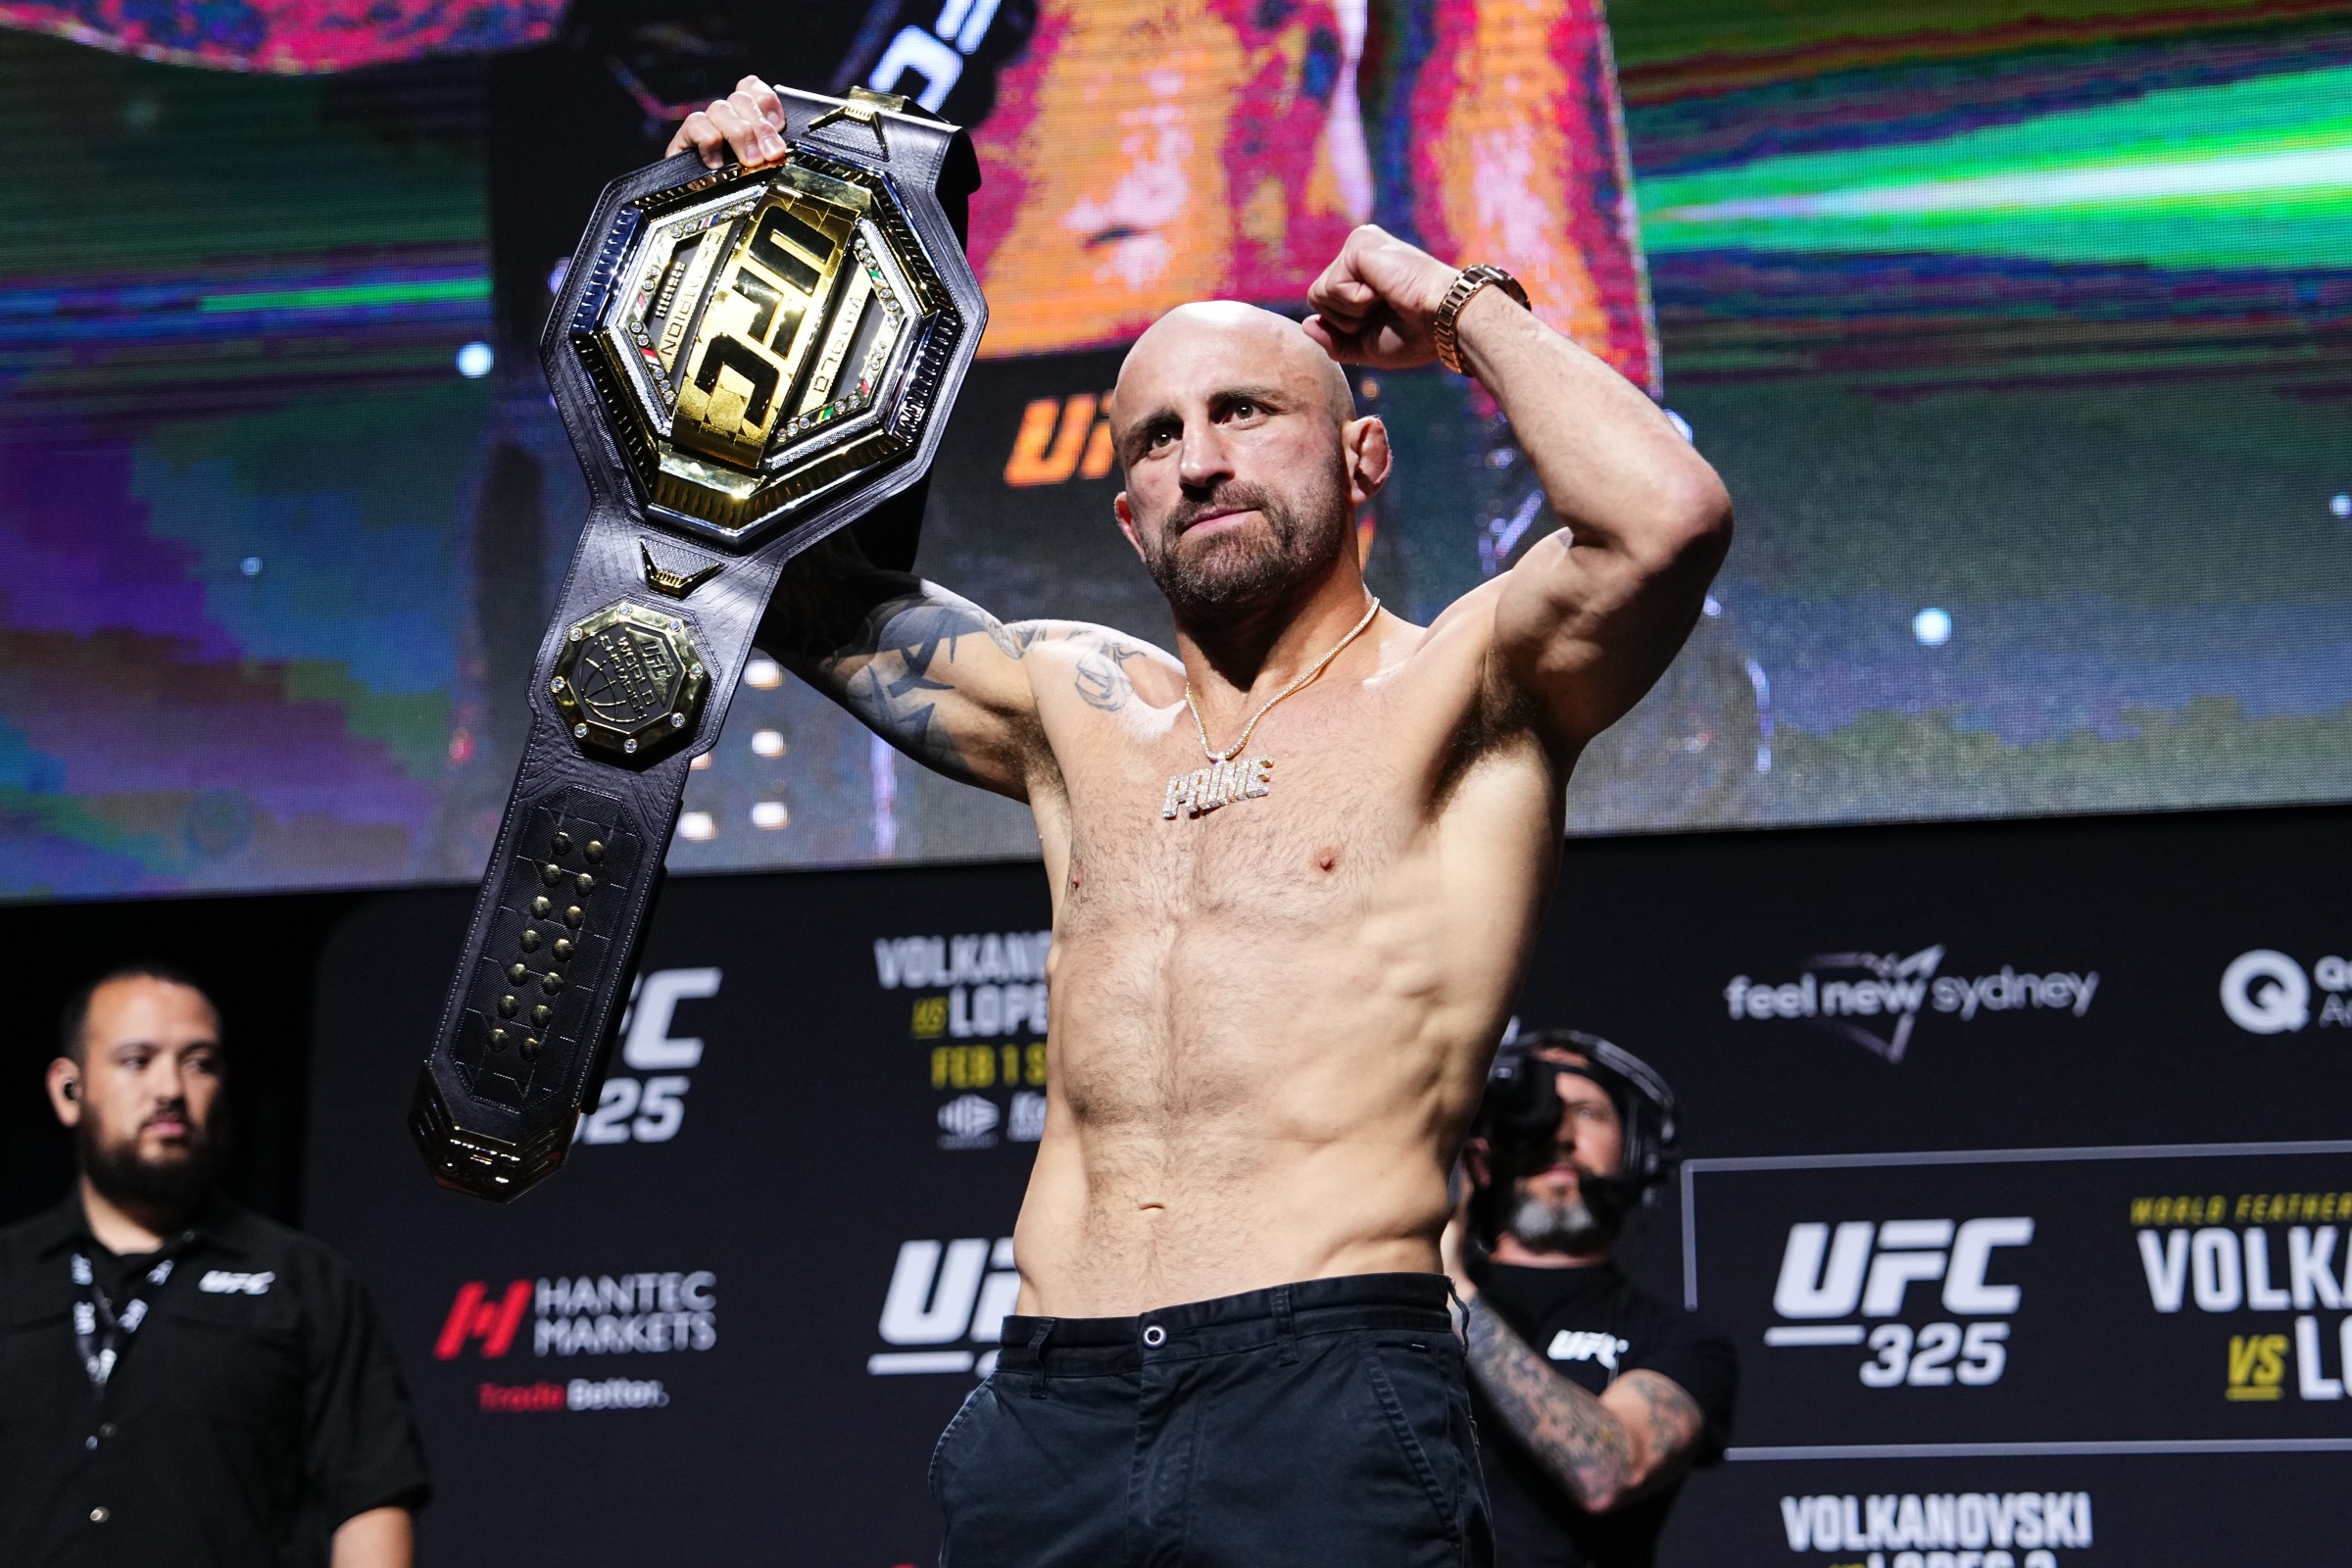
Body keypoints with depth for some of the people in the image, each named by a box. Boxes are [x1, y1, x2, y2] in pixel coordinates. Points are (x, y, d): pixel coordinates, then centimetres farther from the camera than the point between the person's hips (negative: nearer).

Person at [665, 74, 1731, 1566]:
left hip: (1326, 1404, -5)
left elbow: (1669, 518, -15)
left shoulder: (1455, 694, 4)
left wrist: (1465, 307, 0)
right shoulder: (1083, 706, 19)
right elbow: (786, 575, 28)